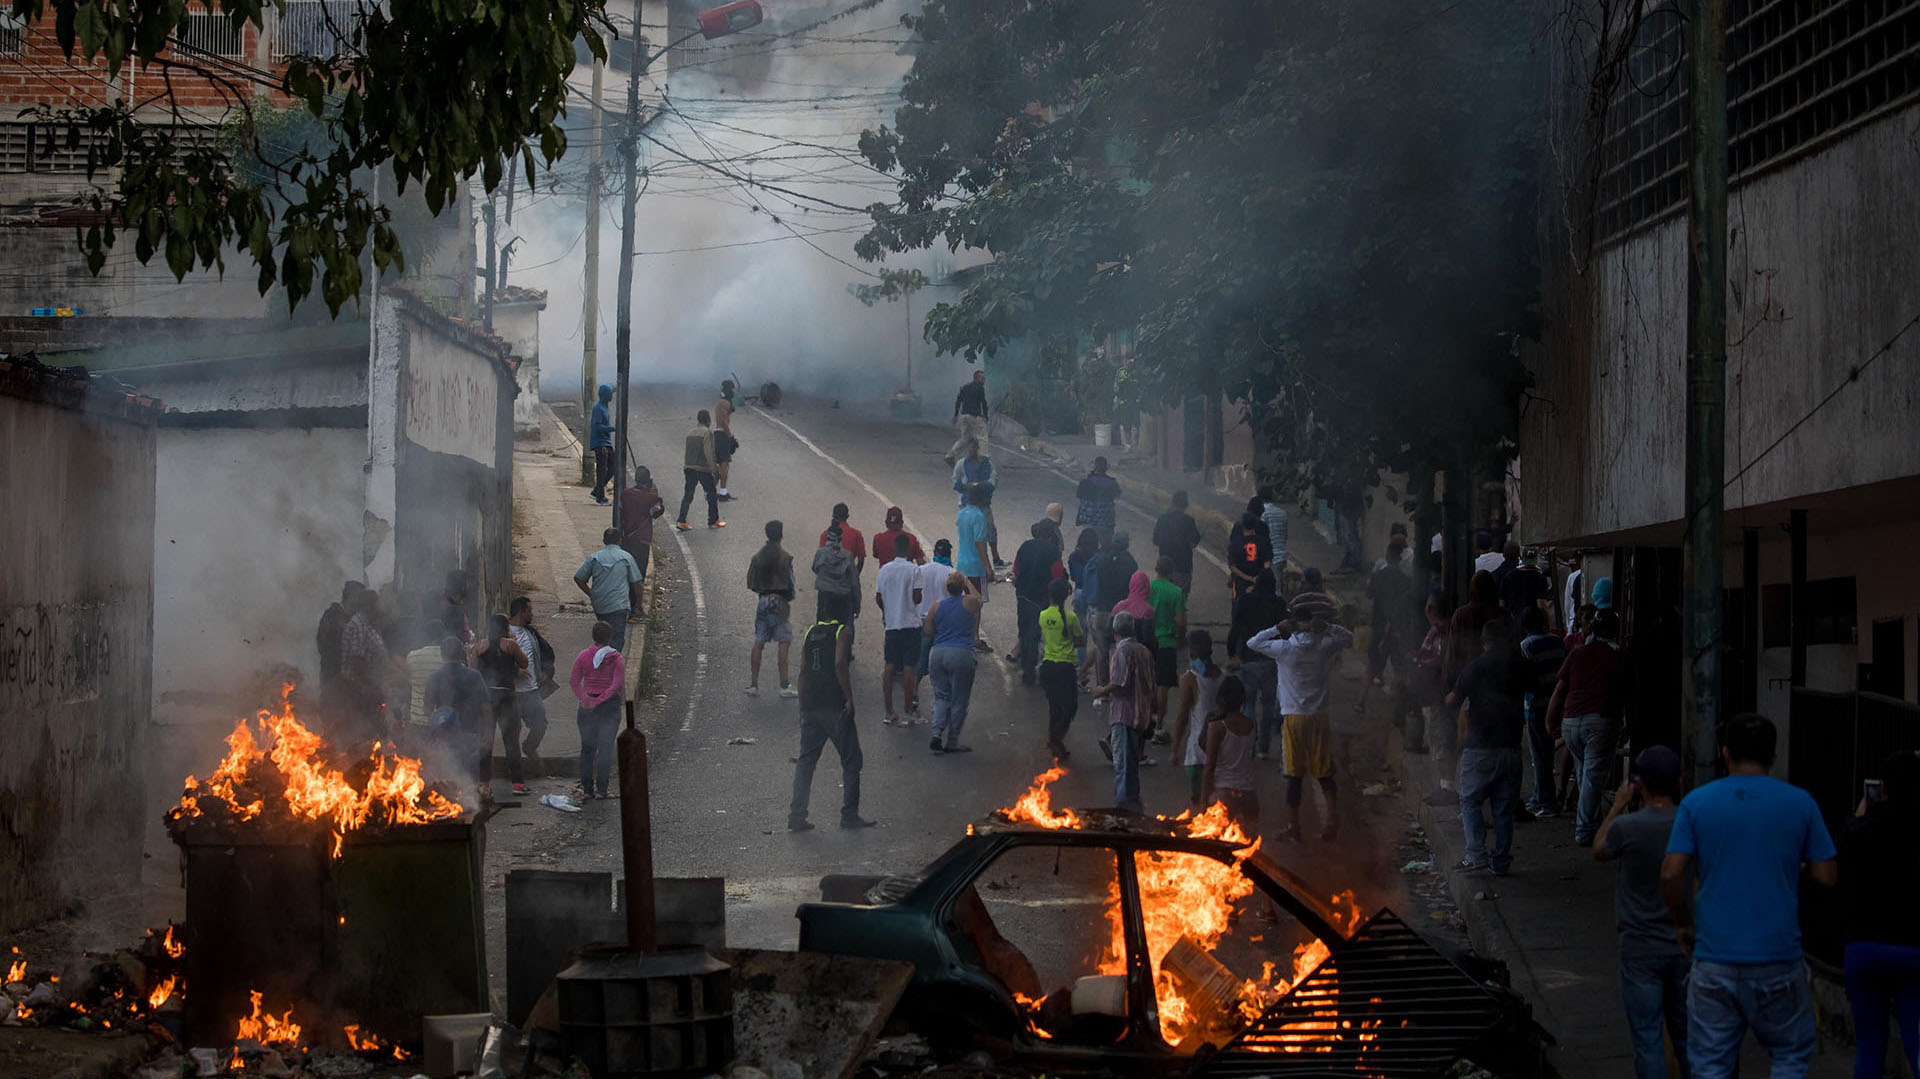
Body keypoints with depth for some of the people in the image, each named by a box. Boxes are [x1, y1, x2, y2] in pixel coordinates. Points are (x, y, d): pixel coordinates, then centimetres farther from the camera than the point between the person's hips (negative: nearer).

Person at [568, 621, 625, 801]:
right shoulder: (616, 658, -7)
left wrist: (584, 699, -12)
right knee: (605, 747, 2)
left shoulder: (583, 656, 0)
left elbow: (574, 681, -6)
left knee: (587, 747, 10)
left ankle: (587, 789, 10)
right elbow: (618, 684, -15)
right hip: (610, 705, -2)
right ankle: (602, 789, -1)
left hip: (587, 705, 2)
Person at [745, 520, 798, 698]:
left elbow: (751, 583, 5)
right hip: (779, 602, -5)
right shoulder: (784, 557, -11)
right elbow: (789, 583, -11)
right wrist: (789, 598, 6)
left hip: (762, 601, 5)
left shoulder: (757, 557, 3)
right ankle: (784, 686, -5)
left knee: (758, 643, 9)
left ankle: (753, 684, 9)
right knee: (783, 643, -2)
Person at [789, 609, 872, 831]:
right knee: (851, 760, 4)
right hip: (834, 705, -6)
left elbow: (803, 669, 12)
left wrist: (803, 705, 17)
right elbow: (839, 664, -16)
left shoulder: (811, 632, 15)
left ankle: (796, 815, 3)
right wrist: (849, 698, -13)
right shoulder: (843, 631, -4)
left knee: (805, 760, 8)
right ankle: (849, 814, 4)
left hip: (810, 704, 6)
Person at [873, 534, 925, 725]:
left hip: (891, 623, 3)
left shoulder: (884, 570, 0)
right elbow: (917, 598, -13)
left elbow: (878, 598, 3)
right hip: (911, 623, -3)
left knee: (889, 667, 8)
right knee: (909, 668, 1)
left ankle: (889, 713, 8)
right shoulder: (914, 570, -11)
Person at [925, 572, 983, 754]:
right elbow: (978, 597, 20)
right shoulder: (969, 602, -4)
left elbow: (927, 632, 11)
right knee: (959, 701, 6)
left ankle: (937, 733, -5)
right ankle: (952, 742, 9)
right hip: (961, 655, -3)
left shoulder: (937, 606, 3)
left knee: (941, 696, 14)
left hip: (938, 654, 3)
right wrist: (968, 582, 31)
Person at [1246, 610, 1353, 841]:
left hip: (1294, 718, -2)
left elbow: (1253, 643, 3)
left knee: (1294, 776, 4)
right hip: (1319, 718, 2)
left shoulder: (1285, 648, -10)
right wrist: (1326, 626, 3)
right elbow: (1348, 638, 16)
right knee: (1324, 774, 9)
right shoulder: (1324, 647, -4)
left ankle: (1293, 826, 6)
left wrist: (1278, 628, 1)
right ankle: (1333, 820, 0)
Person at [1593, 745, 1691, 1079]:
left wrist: (1618, 806, 8)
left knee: (1647, 1038, 4)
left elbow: (1599, 851, 4)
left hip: (1641, 948, -3)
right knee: (1686, 1033, 17)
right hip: (1685, 946, 4)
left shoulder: (1626, 826, -18)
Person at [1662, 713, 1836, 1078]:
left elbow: (1671, 874, -7)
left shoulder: (1696, 802, 0)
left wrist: (1684, 924, 10)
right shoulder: (1799, 803, -1)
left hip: (1715, 961, 0)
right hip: (1778, 958, 0)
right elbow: (1826, 877, 0)